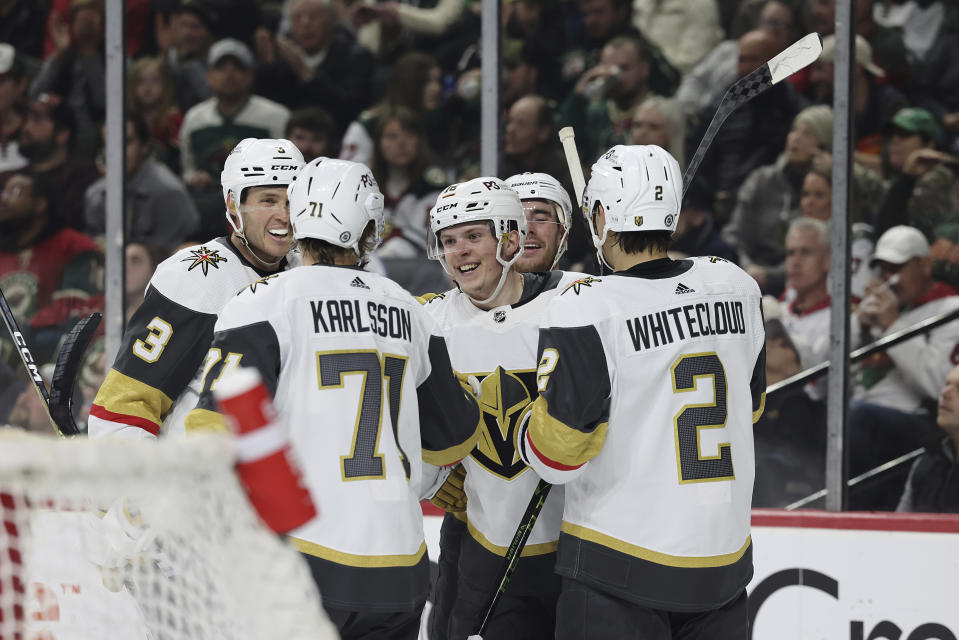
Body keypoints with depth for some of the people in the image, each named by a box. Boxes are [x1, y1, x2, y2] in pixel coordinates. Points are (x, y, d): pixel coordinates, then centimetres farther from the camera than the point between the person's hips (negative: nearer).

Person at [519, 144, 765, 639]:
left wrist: (529, 424, 6)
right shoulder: (735, 287, 2)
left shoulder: (586, 312, -16)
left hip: (621, 569, -5)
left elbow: (556, 454, -16)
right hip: (724, 561, 6)